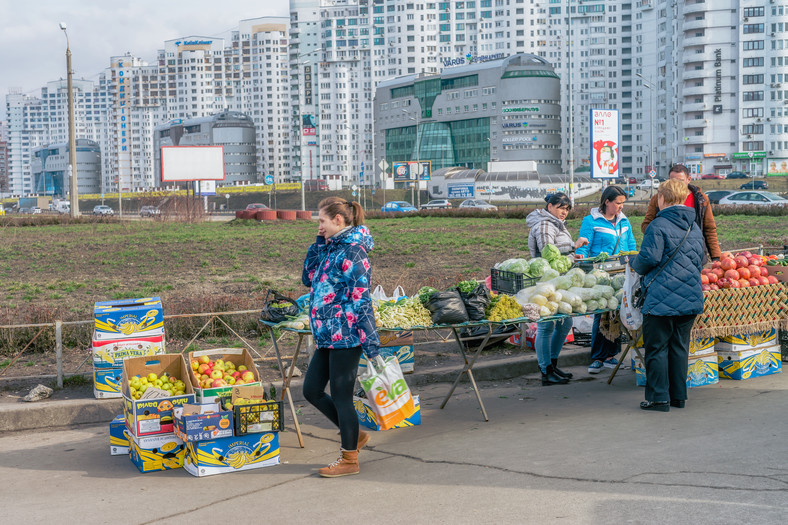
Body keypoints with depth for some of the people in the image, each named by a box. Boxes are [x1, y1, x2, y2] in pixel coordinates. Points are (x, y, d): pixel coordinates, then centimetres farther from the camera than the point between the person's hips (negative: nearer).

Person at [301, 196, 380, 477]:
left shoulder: (352, 251, -15)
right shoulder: (332, 249, 14)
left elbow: (361, 297, -18)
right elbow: (308, 278, 22)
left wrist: (370, 339, -20)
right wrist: (320, 243, 10)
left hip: (345, 336, -10)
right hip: (328, 336, 10)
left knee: (341, 396, 0)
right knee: (311, 390, 14)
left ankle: (349, 459, 14)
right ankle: (353, 435, 29)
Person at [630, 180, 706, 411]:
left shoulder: (658, 225, -11)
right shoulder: (695, 227, 13)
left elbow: (649, 258, -16)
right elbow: (701, 260, 18)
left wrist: (636, 264, 5)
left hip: (662, 299, -7)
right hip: (691, 297, 7)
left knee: (657, 348, 2)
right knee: (679, 346, 14)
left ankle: (659, 397, 3)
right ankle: (678, 396, 19)